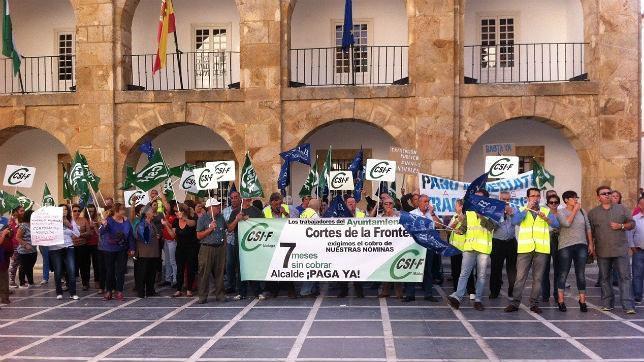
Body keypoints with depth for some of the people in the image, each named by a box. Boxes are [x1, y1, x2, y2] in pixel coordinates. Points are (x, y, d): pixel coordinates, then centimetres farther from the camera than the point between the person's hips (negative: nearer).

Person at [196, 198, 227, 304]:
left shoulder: (221, 217, 13)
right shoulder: (202, 219, -2)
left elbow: (227, 228, 26)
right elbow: (199, 236, -5)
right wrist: (210, 229, -13)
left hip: (220, 248, 4)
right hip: (207, 248, -4)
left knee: (219, 272, 5)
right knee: (204, 273, -2)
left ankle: (219, 294, 14)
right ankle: (202, 297, 4)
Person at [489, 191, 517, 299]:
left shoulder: (513, 210, 9)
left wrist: (511, 213, -18)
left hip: (511, 242, 2)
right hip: (498, 242, -2)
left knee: (512, 268, 6)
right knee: (496, 268, 2)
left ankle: (512, 291, 15)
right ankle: (494, 292, 11)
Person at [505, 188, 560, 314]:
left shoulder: (546, 211, 14)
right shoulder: (522, 210, 11)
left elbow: (556, 224, -1)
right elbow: (514, 221, -9)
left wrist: (546, 218, -18)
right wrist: (527, 208, -12)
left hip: (541, 249, 1)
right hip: (524, 248, -1)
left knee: (538, 278, 3)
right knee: (520, 277, -4)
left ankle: (534, 303, 10)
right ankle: (515, 302, -1)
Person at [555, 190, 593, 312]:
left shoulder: (582, 211, 11)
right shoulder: (561, 213, 0)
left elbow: (588, 228, 14)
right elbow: (567, 223, -20)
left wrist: (590, 244, 8)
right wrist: (575, 210, -10)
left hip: (581, 246, 3)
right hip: (565, 246, -3)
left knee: (581, 274, 5)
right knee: (563, 274, -2)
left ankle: (582, 301, 12)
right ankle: (560, 301, 4)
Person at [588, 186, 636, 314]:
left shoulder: (621, 209, 8)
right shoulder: (593, 213, 7)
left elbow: (632, 223, 9)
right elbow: (589, 232, 8)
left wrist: (621, 226, -9)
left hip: (620, 250, -1)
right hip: (602, 252, 1)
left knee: (625, 277, -5)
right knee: (604, 278, 8)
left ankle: (628, 305, -5)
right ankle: (607, 303, 17)